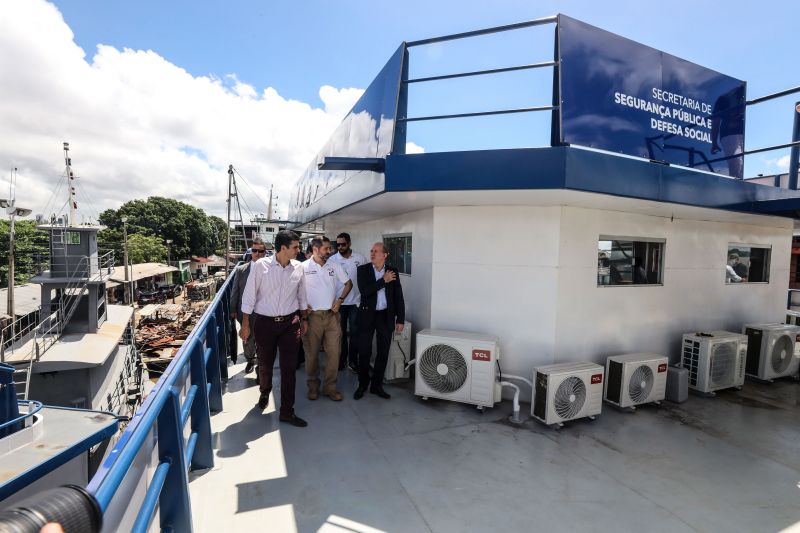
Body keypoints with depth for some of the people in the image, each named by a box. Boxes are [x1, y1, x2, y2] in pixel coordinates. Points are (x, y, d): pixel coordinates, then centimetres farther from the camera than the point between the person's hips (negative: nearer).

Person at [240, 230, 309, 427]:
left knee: (289, 367, 3)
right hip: (264, 322, -2)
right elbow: (249, 296, -6)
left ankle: (287, 411, 17)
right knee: (265, 364, 15)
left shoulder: (298, 267, -2)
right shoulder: (260, 266, -12)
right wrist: (245, 325, -4)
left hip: (290, 323, 2)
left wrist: (303, 319, 13)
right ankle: (264, 392, 47)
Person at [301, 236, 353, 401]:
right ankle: (313, 385, 26)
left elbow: (348, 283, 12)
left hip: (332, 315, 3)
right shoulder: (303, 267, -5)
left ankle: (330, 386, 17)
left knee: (334, 352, 3)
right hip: (312, 315, -2)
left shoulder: (334, 266, 4)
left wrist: (340, 300, 1)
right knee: (312, 353, 8)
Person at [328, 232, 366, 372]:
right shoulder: (332, 260, -6)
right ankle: (341, 359, 28)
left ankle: (353, 361, 21)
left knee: (354, 332, 7)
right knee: (340, 332, 14)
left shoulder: (360, 259, -5)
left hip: (356, 302, 0)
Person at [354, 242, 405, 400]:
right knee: (364, 352, 5)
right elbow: (364, 291, -18)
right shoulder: (362, 270, -3)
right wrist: (383, 281, -18)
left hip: (386, 316, 2)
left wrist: (400, 320, 1)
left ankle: (376, 385, 25)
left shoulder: (392, 271, 2)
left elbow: (398, 297, 4)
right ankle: (362, 384, 24)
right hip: (367, 315, -2)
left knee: (383, 352, 9)